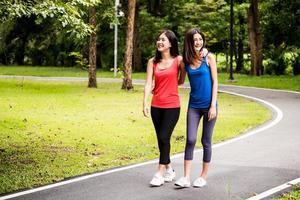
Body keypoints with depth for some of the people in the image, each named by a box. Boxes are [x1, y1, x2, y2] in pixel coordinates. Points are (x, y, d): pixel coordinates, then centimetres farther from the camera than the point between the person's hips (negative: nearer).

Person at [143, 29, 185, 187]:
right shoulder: (152, 62, 5)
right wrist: (145, 103, -13)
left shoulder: (178, 60, -3)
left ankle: (160, 173, -5)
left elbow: (181, 81, 7)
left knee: (164, 137, -10)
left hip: (172, 106, -4)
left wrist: (158, 88, 9)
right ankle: (169, 170, 23)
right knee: (161, 139, 8)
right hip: (156, 106, 4)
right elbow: (148, 83, -1)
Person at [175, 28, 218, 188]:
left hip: (208, 105, -2)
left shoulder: (208, 57, -5)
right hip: (193, 105, 2)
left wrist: (213, 106, -10)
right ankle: (186, 178, -4)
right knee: (190, 140, -6)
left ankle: (204, 176, 18)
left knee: (206, 141, 6)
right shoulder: (186, 61, 3)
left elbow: (215, 82, -5)